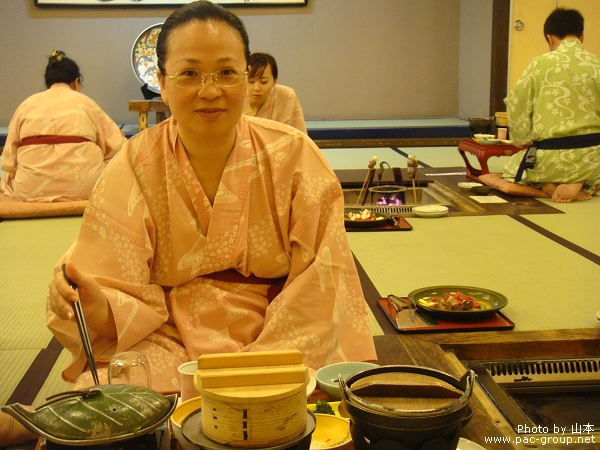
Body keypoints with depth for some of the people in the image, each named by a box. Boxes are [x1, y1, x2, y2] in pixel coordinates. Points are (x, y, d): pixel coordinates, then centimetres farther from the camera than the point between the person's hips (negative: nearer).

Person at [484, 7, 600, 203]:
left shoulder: (541, 63, -8)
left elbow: (516, 107, -3)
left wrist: (523, 139, 15)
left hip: (553, 157, -2)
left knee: (511, 170, 26)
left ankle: (550, 188, -2)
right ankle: (582, 186, 0)